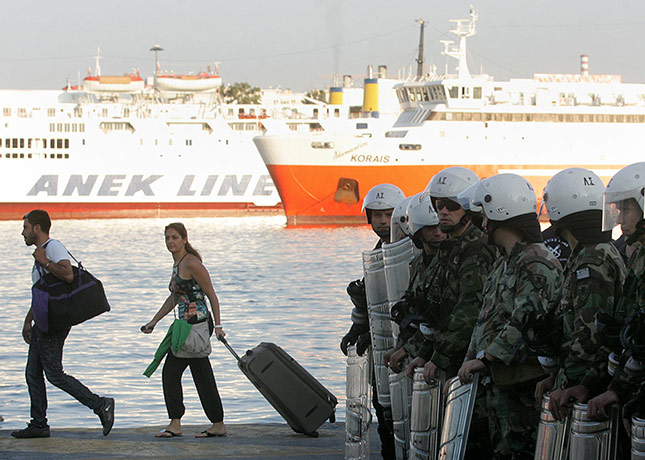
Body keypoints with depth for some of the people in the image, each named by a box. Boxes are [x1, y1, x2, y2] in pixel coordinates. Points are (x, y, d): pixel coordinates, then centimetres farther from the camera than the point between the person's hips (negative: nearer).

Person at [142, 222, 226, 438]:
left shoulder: (191, 263, -12)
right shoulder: (177, 264, 15)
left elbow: (211, 295, -12)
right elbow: (174, 297, 25)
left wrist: (217, 325, -15)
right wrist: (153, 322, 24)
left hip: (198, 323, -9)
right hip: (188, 324, 9)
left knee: (171, 370, -7)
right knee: (202, 376, 10)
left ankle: (175, 424, -4)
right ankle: (218, 425, 14)